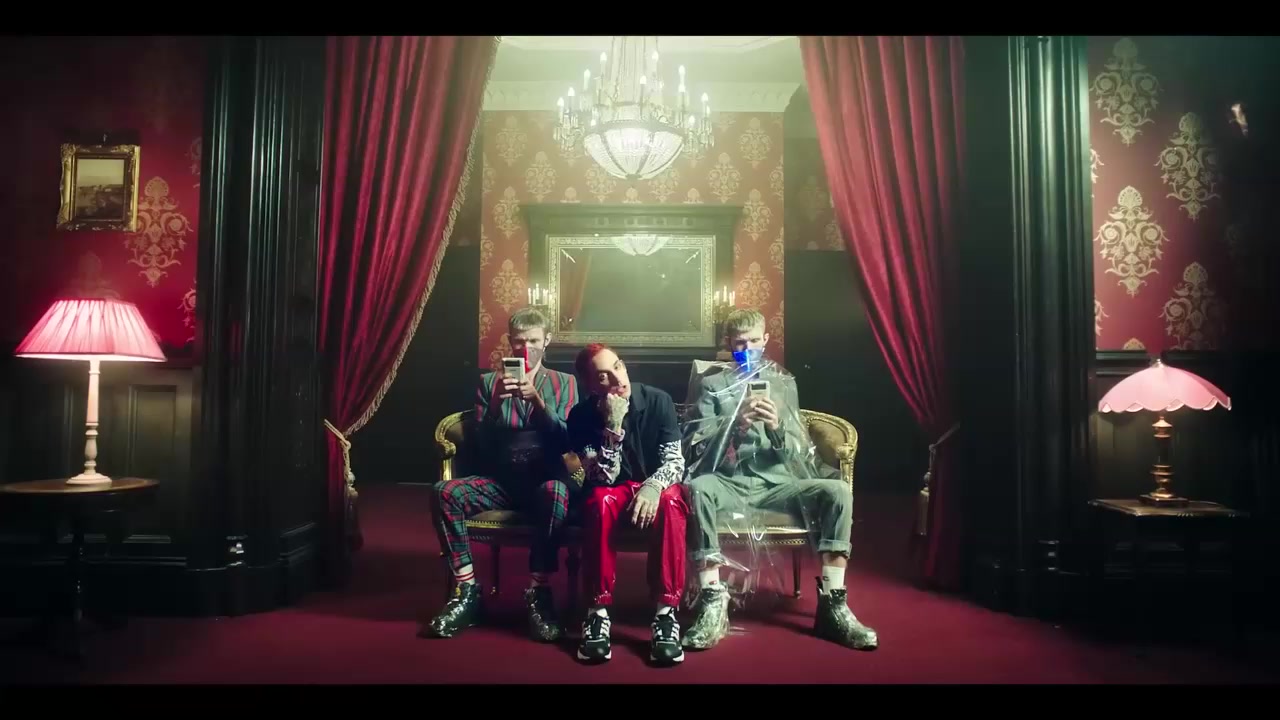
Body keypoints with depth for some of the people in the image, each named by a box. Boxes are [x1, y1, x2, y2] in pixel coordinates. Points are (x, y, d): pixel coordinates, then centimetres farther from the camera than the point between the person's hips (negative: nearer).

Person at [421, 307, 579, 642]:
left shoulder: (564, 383, 11)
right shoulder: (489, 381, 15)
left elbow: (564, 441, -1)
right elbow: (480, 443, 7)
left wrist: (537, 399, -15)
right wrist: (496, 403, -11)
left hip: (544, 479, -2)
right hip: (500, 480, 2)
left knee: (556, 492, -38)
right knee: (445, 492, -26)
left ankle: (539, 593, -26)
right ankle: (467, 590, -19)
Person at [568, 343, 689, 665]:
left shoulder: (658, 400, -12)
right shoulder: (581, 416, -12)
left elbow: (675, 461, -15)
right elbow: (602, 478, -18)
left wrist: (652, 486, -36)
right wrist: (614, 426, -30)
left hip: (656, 485, 0)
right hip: (612, 490, 0)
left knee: (669, 504, -35)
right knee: (601, 501, -35)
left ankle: (666, 612, -30)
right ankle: (598, 611, -27)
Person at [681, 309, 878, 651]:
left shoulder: (783, 382, 15)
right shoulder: (709, 382, 9)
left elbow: (799, 451, 8)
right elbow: (696, 445, -3)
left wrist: (776, 427, -15)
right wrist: (736, 424, -20)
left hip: (776, 482, 3)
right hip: (729, 483, -2)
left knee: (838, 491, -23)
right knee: (698, 487, -37)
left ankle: (833, 604, -18)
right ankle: (713, 603, -30)